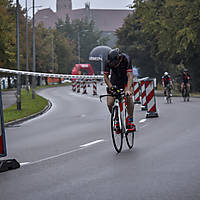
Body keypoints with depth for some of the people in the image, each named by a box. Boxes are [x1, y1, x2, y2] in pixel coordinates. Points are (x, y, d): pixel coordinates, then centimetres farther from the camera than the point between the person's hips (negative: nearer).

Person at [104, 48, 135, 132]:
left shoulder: (126, 59, -31)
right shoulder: (108, 62, -23)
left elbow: (130, 76, -35)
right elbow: (106, 77, -15)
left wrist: (128, 90, -47)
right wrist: (111, 87, -30)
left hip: (126, 80, -2)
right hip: (114, 81, 2)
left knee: (129, 97, -29)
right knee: (109, 104, -12)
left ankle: (131, 121, -18)